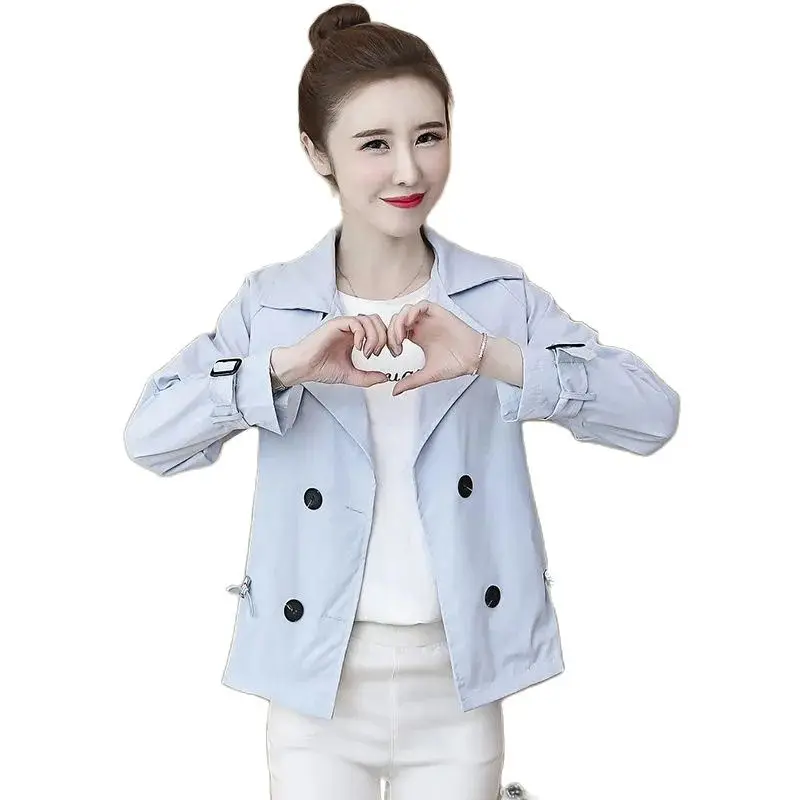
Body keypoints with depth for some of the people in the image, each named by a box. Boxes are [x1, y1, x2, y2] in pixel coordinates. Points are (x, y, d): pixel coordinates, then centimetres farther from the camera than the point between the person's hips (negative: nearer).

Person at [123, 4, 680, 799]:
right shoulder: (271, 303, -3)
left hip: (459, 676, 0)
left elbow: (653, 412, -13)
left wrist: (494, 357, -25)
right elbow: (149, 436, -13)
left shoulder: (501, 295, -3)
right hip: (317, 675, 0)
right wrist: (287, 365, -26)